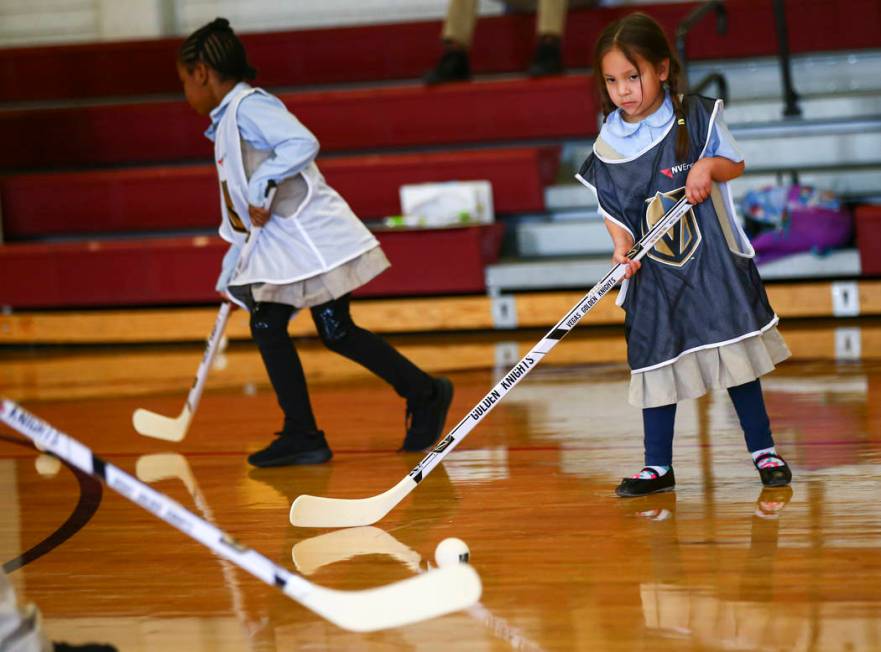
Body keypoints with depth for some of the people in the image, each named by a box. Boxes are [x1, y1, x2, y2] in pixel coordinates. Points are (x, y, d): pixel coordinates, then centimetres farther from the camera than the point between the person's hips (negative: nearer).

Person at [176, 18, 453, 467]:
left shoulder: (249, 105, -13)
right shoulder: (227, 121, 18)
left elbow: (302, 143, -28)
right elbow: (240, 196, 24)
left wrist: (262, 186, -24)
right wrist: (233, 271, 26)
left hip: (312, 235, -10)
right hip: (275, 244, 10)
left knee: (337, 334, -7)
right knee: (266, 329, 1)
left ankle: (425, 395, 6)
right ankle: (302, 436, 3)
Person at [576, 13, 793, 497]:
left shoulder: (696, 117, -6)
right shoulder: (609, 146, -1)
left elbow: (735, 163, 3)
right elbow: (612, 209, 6)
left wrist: (709, 166, -18)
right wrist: (622, 246, -11)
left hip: (711, 257, -2)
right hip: (653, 272, 2)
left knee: (735, 349, 0)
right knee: (656, 361, 4)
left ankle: (763, 451, 14)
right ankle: (657, 466, 14)